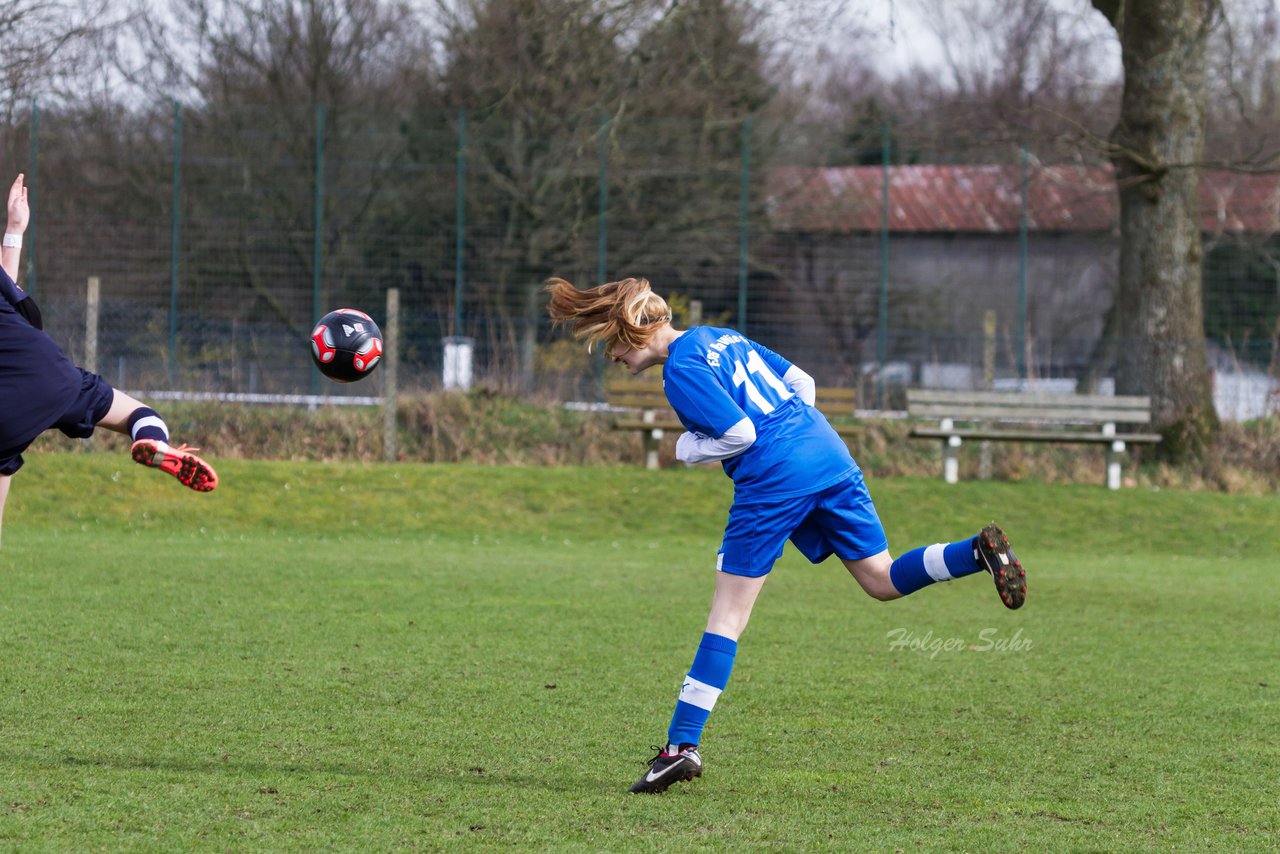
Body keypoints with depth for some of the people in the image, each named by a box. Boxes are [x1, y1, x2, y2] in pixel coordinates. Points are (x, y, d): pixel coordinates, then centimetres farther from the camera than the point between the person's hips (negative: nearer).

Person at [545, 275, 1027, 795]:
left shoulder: (681, 371, -8)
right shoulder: (722, 338, 19)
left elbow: (739, 434, -13)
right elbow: (802, 383, 22)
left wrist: (690, 449, 3)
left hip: (773, 480, -8)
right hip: (831, 458, 8)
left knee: (727, 613, -5)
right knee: (881, 580, 13)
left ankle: (682, 746, -5)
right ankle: (979, 551, -10)